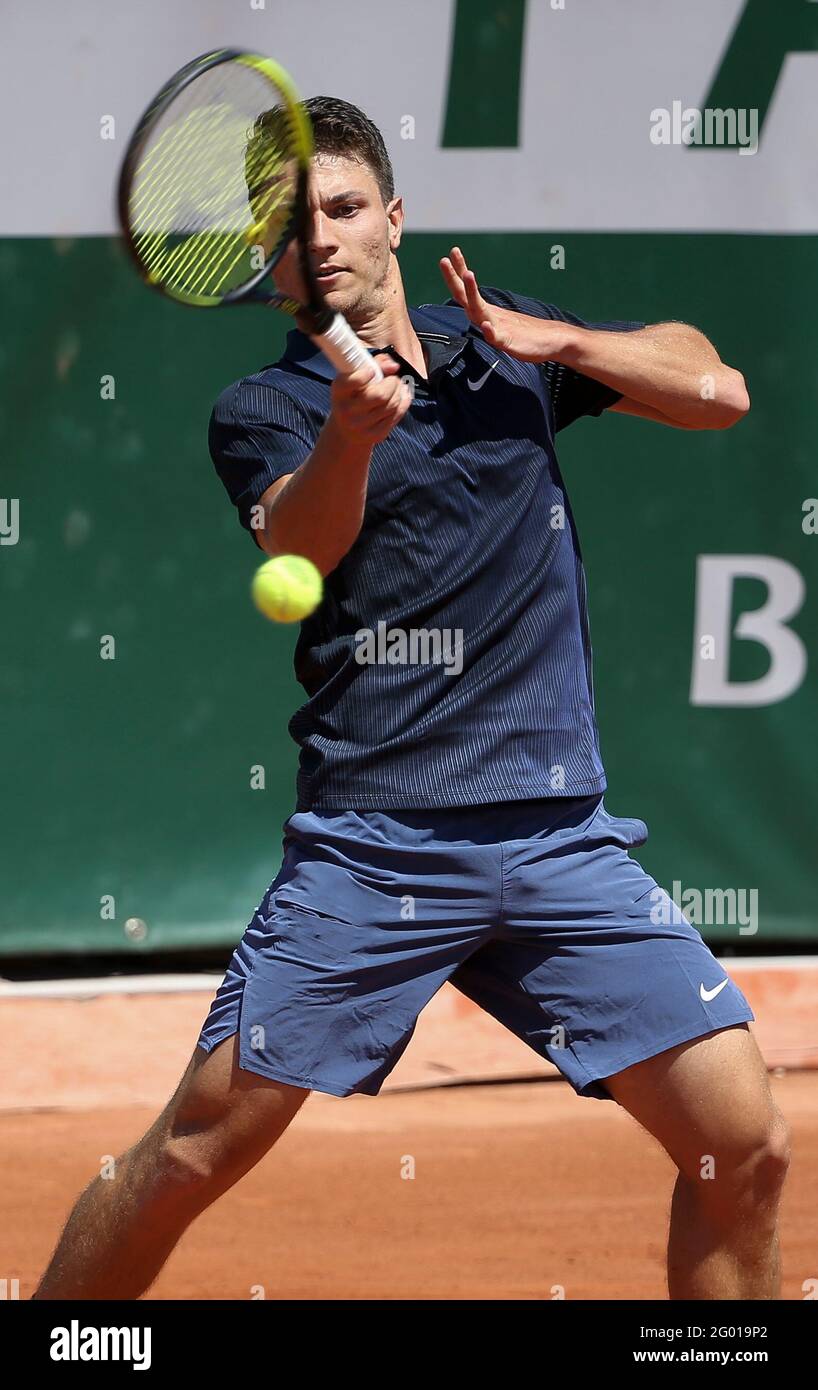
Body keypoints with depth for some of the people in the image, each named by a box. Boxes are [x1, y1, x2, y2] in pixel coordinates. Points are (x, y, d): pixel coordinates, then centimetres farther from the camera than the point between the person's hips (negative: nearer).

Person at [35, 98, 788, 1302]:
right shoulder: (262, 409, 2)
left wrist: (553, 341, -1)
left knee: (744, 1147, -7)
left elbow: (719, 391, 12)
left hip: (560, 839, 3)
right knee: (194, 1153, -7)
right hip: (370, 844, -3)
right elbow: (298, 544, -18)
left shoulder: (503, 342, 14)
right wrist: (351, 432, -39)